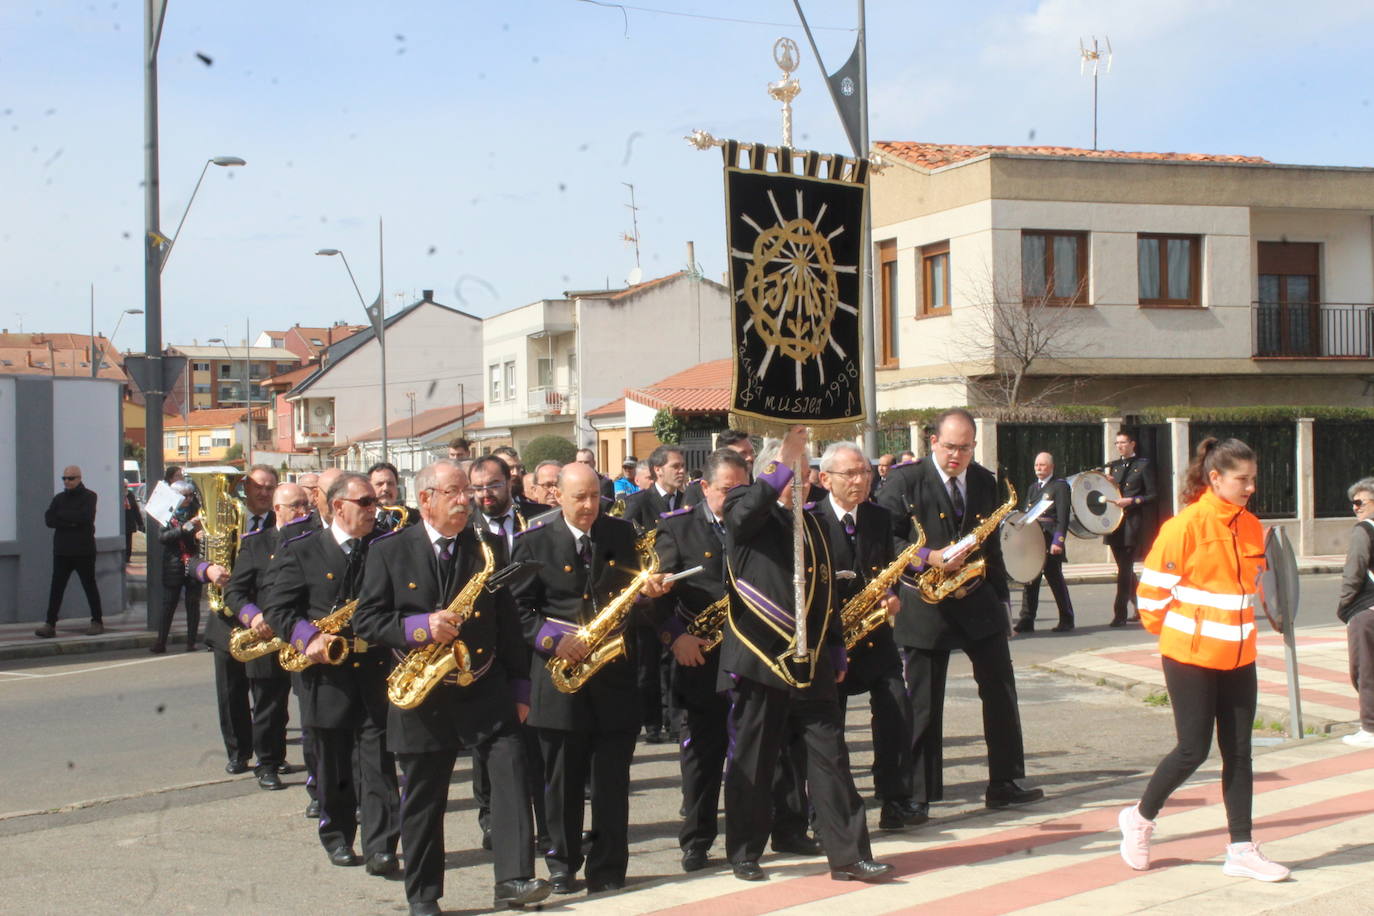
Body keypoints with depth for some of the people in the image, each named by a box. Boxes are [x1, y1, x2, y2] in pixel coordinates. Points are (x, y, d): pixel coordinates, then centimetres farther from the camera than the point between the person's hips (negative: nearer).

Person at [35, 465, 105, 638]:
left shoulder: (88, 496, -2)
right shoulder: (59, 498, 12)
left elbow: (86, 517, -18)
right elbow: (49, 519, -2)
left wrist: (62, 515, -9)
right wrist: (72, 521, -14)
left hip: (83, 551, -4)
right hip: (62, 550, 4)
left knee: (89, 586, 5)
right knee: (56, 588, -1)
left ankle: (97, 622, 14)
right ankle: (50, 624, -2)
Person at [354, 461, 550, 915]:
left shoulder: (487, 546, 6)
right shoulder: (389, 551, 0)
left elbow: (508, 618, 7)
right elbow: (366, 620, -3)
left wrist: (519, 686, 4)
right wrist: (421, 626, -19)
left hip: (486, 687, 1)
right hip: (422, 696, -1)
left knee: (511, 769, -16)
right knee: (423, 800, 7)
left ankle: (513, 878, -14)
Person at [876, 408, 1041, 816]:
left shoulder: (985, 482, 9)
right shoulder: (904, 481, -8)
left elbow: (992, 545, 16)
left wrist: (1001, 598, 14)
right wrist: (929, 558, -24)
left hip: (979, 600, 5)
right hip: (925, 606, -4)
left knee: (1001, 692, 5)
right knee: (924, 704, 2)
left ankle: (1004, 784, 16)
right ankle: (919, 794, 11)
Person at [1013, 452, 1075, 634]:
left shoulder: (1060, 486, -3)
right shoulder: (1032, 488, 19)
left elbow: (1063, 516, -11)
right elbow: (1024, 513, 17)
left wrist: (1058, 541, -18)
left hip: (1050, 543, -6)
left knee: (1055, 580, 1)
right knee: (1030, 580, 4)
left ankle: (1066, 621, 11)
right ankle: (1026, 620, 6)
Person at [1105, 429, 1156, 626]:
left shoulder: (1143, 465, 0)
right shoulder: (1113, 466, 17)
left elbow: (1151, 495, -4)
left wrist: (1131, 501, -16)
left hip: (1133, 523, -6)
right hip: (1114, 522, 6)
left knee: (1125, 569, -9)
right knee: (1124, 568, 12)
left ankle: (1120, 614, -9)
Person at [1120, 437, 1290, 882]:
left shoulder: (1251, 527, 5)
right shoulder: (1185, 525, -15)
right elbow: (1152, 587, -9)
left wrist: (1236, 624, 15)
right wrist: (1169, 629, 3)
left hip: (1238, 657, 6)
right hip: (1191, 656, -6)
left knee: (1238, 751, 6)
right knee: (1193, 750, -2)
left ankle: (1241, 849, 12)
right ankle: (1139, 819, 19)